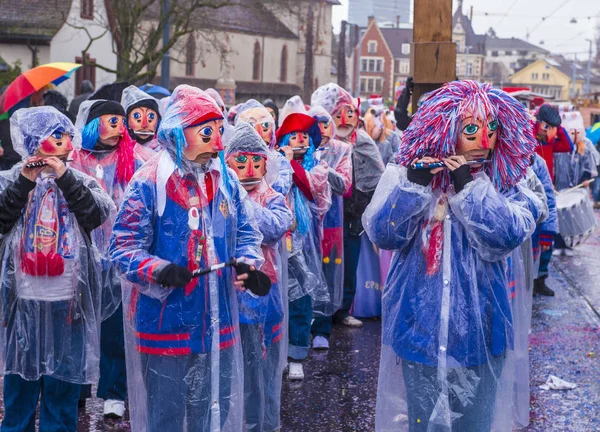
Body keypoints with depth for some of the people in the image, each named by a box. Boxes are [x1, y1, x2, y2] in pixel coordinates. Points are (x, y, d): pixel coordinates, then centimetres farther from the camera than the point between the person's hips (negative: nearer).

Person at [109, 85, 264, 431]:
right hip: (165, 321, -5)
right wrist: (160, 271, -29)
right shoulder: (150, 181, -12)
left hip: (218, 322, 5)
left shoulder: (226, 179, 5)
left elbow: (247, 233, 11)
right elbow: (124, 246, -12)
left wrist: (248, 264, -10)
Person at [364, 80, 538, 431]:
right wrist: (413, 185, -24)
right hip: (420, 324, 0)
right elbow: (383, 235, -13)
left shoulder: (503, 183, -1)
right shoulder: (408, 174, -2)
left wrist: (469, 186, -23)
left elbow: (507, 238, -18)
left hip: (477, 329, 1)